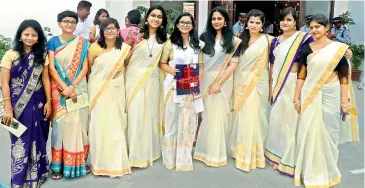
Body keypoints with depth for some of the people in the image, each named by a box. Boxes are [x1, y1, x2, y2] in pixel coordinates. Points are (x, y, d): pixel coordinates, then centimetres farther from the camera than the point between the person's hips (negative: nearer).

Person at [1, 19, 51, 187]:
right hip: (18, 105, -3)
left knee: (37, 141, 10)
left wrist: (48, 101, -1)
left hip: (38, 104, 3)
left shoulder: (42, 56, 5)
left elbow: (45, 79, 6)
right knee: (20, 141, 5)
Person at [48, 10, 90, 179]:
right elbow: (51, 68, -3)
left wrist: (72, 87, -14)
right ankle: (58, 165, 10)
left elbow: (85, 68, -2)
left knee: (78, 124, 4)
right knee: (60, 124, -1)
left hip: (79, 89, 1)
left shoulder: (83, 43, 5)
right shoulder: (53, 41, 4)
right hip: (59, 90, 0)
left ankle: (79, 162, 16)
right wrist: (65, 88, -13)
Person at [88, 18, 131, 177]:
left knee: (116, 125, 4)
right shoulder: (95, 47, -5)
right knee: (99, 124, 3)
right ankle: (100, 162, 19)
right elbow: (88, 67, 4)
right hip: (97, 90, -1)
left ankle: (116, 162, 19)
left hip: (116, 90, 1)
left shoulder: (125, 48, 0)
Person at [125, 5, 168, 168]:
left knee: (150, 113, 9)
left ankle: (148, 151, 25)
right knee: (135, 113, 1)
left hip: (152, 79, 3)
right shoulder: (135, 33, -5)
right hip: (135, 77, -2)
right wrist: (131, 65, 2)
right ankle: (136, 153, 15)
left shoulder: (164, 38, 3)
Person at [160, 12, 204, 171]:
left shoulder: (198, 44, 8)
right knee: (172, 121, 4)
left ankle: (184, 158, 19)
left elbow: (201, 66, 9)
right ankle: (170, 157, 19)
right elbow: (162, 63, 4)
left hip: (191, 88, 2)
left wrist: (197, 82, -5)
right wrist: (172, 70, -15)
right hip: (174, 86, -2)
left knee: (188, 122, 5)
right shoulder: (170, 43, 3)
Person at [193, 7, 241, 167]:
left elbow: (233, 64, -5)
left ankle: (216, 152, 17)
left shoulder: (232, 40, 2)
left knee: (218, 115, 2)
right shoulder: (204, 37, 8)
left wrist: (218, 83, -13)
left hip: (223, 81, -2)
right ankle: (205, 149, 21)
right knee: (205, 114, 6)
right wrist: (198, 81, -3)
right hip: (205, 80, 2)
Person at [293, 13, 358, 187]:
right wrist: (297, 98, 1)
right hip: (310, 95, 2)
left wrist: (345, 101, -5)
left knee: (328, 132, 6)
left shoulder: (338, 48, -2)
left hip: (331, 95, -1)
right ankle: (311, 171, 22)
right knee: (309, 131, 5)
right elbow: (301, 75, 4)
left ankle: (327, 172, 26)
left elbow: (344, 76, -2)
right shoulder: (306, 48, 4)